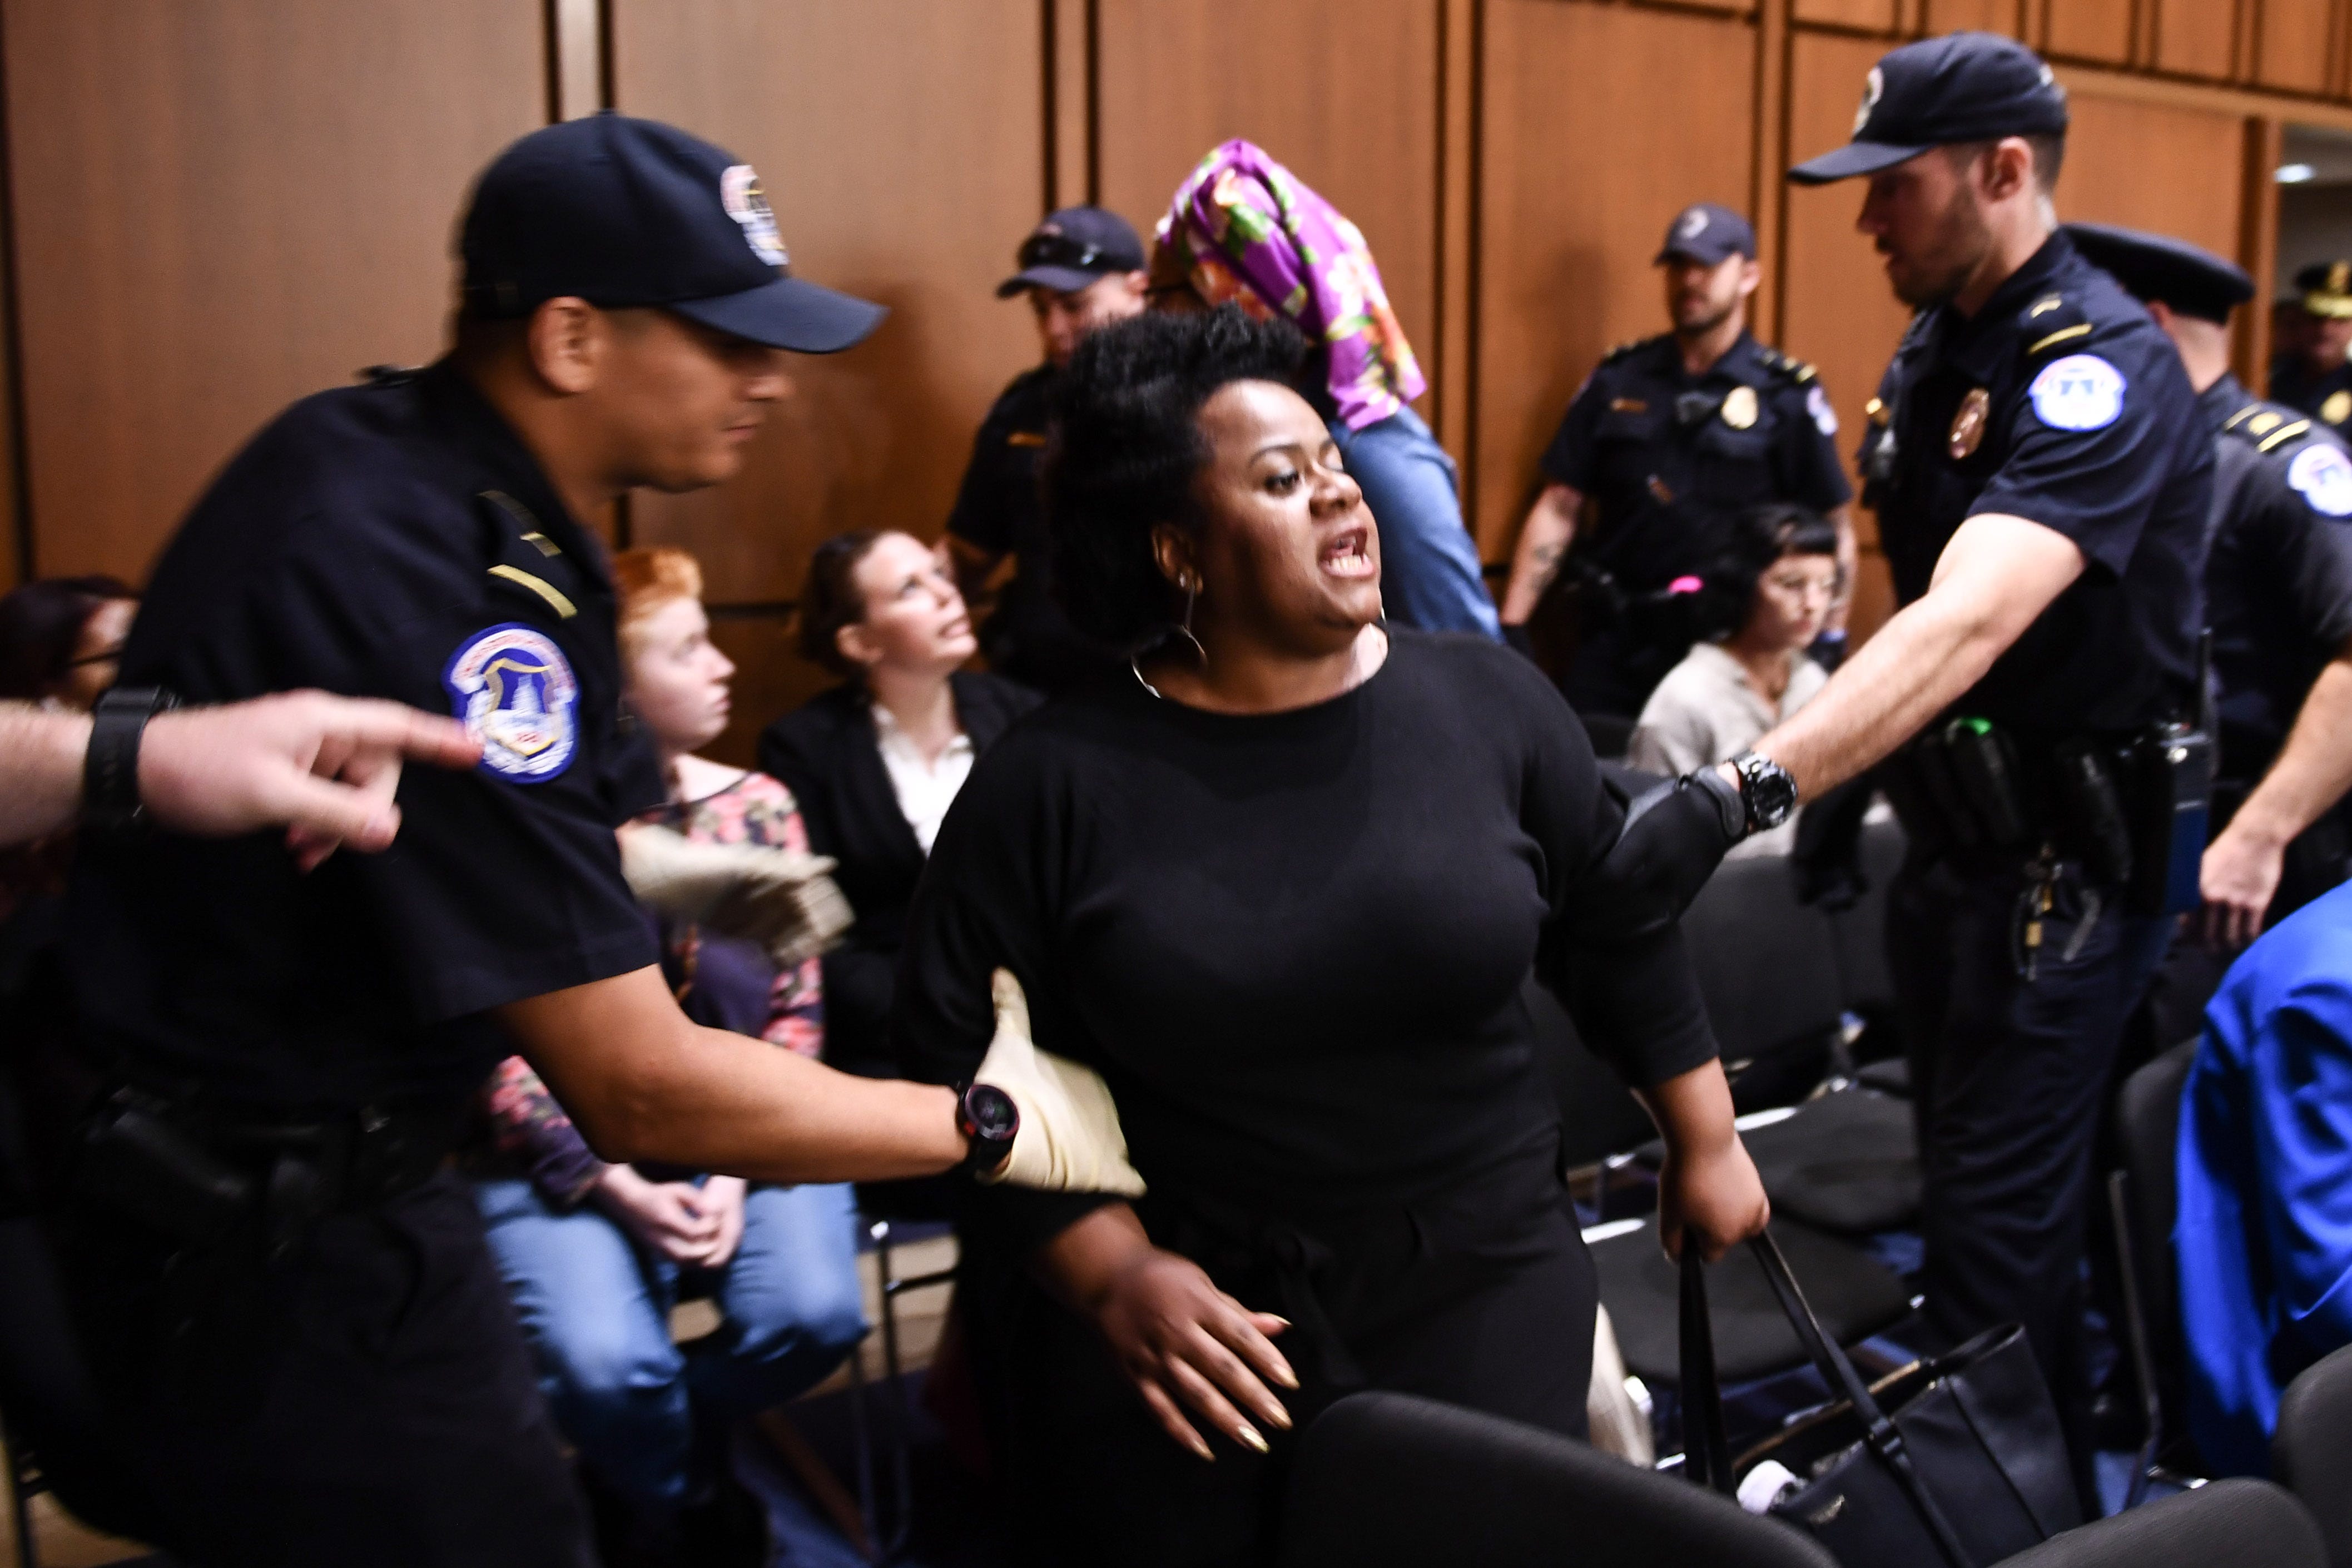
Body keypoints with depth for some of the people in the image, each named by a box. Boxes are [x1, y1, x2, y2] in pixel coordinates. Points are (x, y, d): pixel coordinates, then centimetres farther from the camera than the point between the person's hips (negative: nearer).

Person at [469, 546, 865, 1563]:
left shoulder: (757, 807, 2)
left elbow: (797, 1013, 2)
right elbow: (499, 1051, -7)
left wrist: (737, 1169, -11)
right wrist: (614, 1185, -17)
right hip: (569, 1152, -3)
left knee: (814, 1314, -23)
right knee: (603, 1368, -27)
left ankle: (654, 1447, 11)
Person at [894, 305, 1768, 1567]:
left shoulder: (1489, 702, -3)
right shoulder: (1053, 782, -10)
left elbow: (1619, 929, 8)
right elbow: (956, 1052, -8)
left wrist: (1705, 1143, 14)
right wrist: (1109, 1274, -14)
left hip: (1484, 1295, 2)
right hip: (1176, 1326, -1)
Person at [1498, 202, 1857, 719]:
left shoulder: (1788, 395, -1)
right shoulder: (1617, 379, 5)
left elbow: (1832, 529, 2)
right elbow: (1559, 509, 5)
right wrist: (1511, 628, -1)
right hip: (1614, 638, 2)